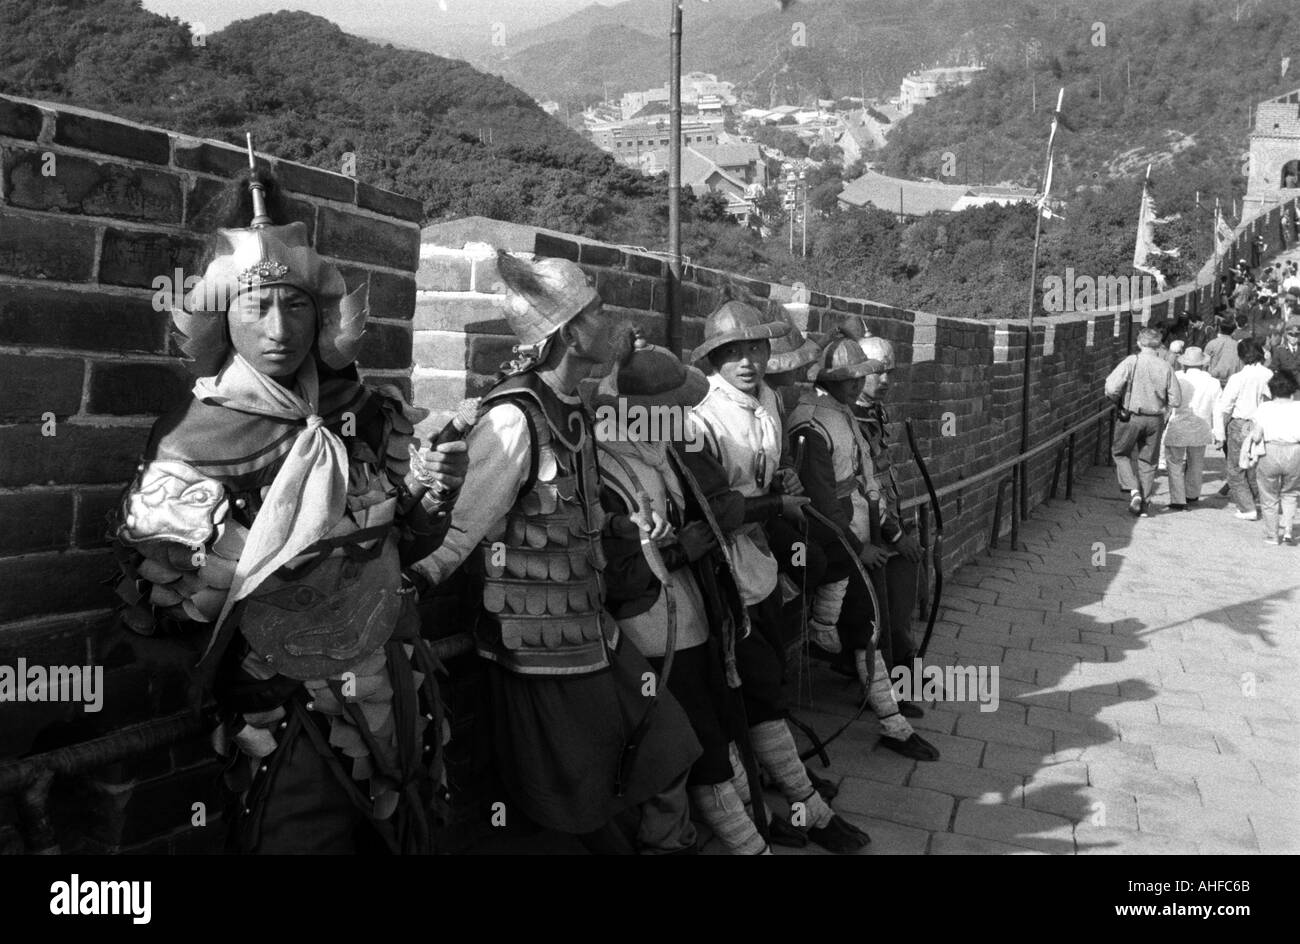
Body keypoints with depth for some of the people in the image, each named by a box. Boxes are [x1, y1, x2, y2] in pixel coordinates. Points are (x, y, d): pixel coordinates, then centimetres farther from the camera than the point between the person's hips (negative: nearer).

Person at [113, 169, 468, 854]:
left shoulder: (373, 415, -1)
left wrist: (436, 496, -9)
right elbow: (157, 606, -15)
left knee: (409, 840, 19)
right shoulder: (192, 443, -12)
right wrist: (262, 534, -24)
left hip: (397, 696, 5)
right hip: (290, 729, -4)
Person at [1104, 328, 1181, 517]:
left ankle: (1133, 489, 0)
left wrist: (1119, 402, 2)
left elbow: (1111, 387, -19)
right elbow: (1175, 400, -3)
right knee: (1148, 460, 13)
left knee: (1121, 452, 17)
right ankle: (1145, 503, 17)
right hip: (1155, 419, 3)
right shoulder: (1165, 367, -4)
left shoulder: (1131, 362, -12)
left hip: (1131, 416, -3)